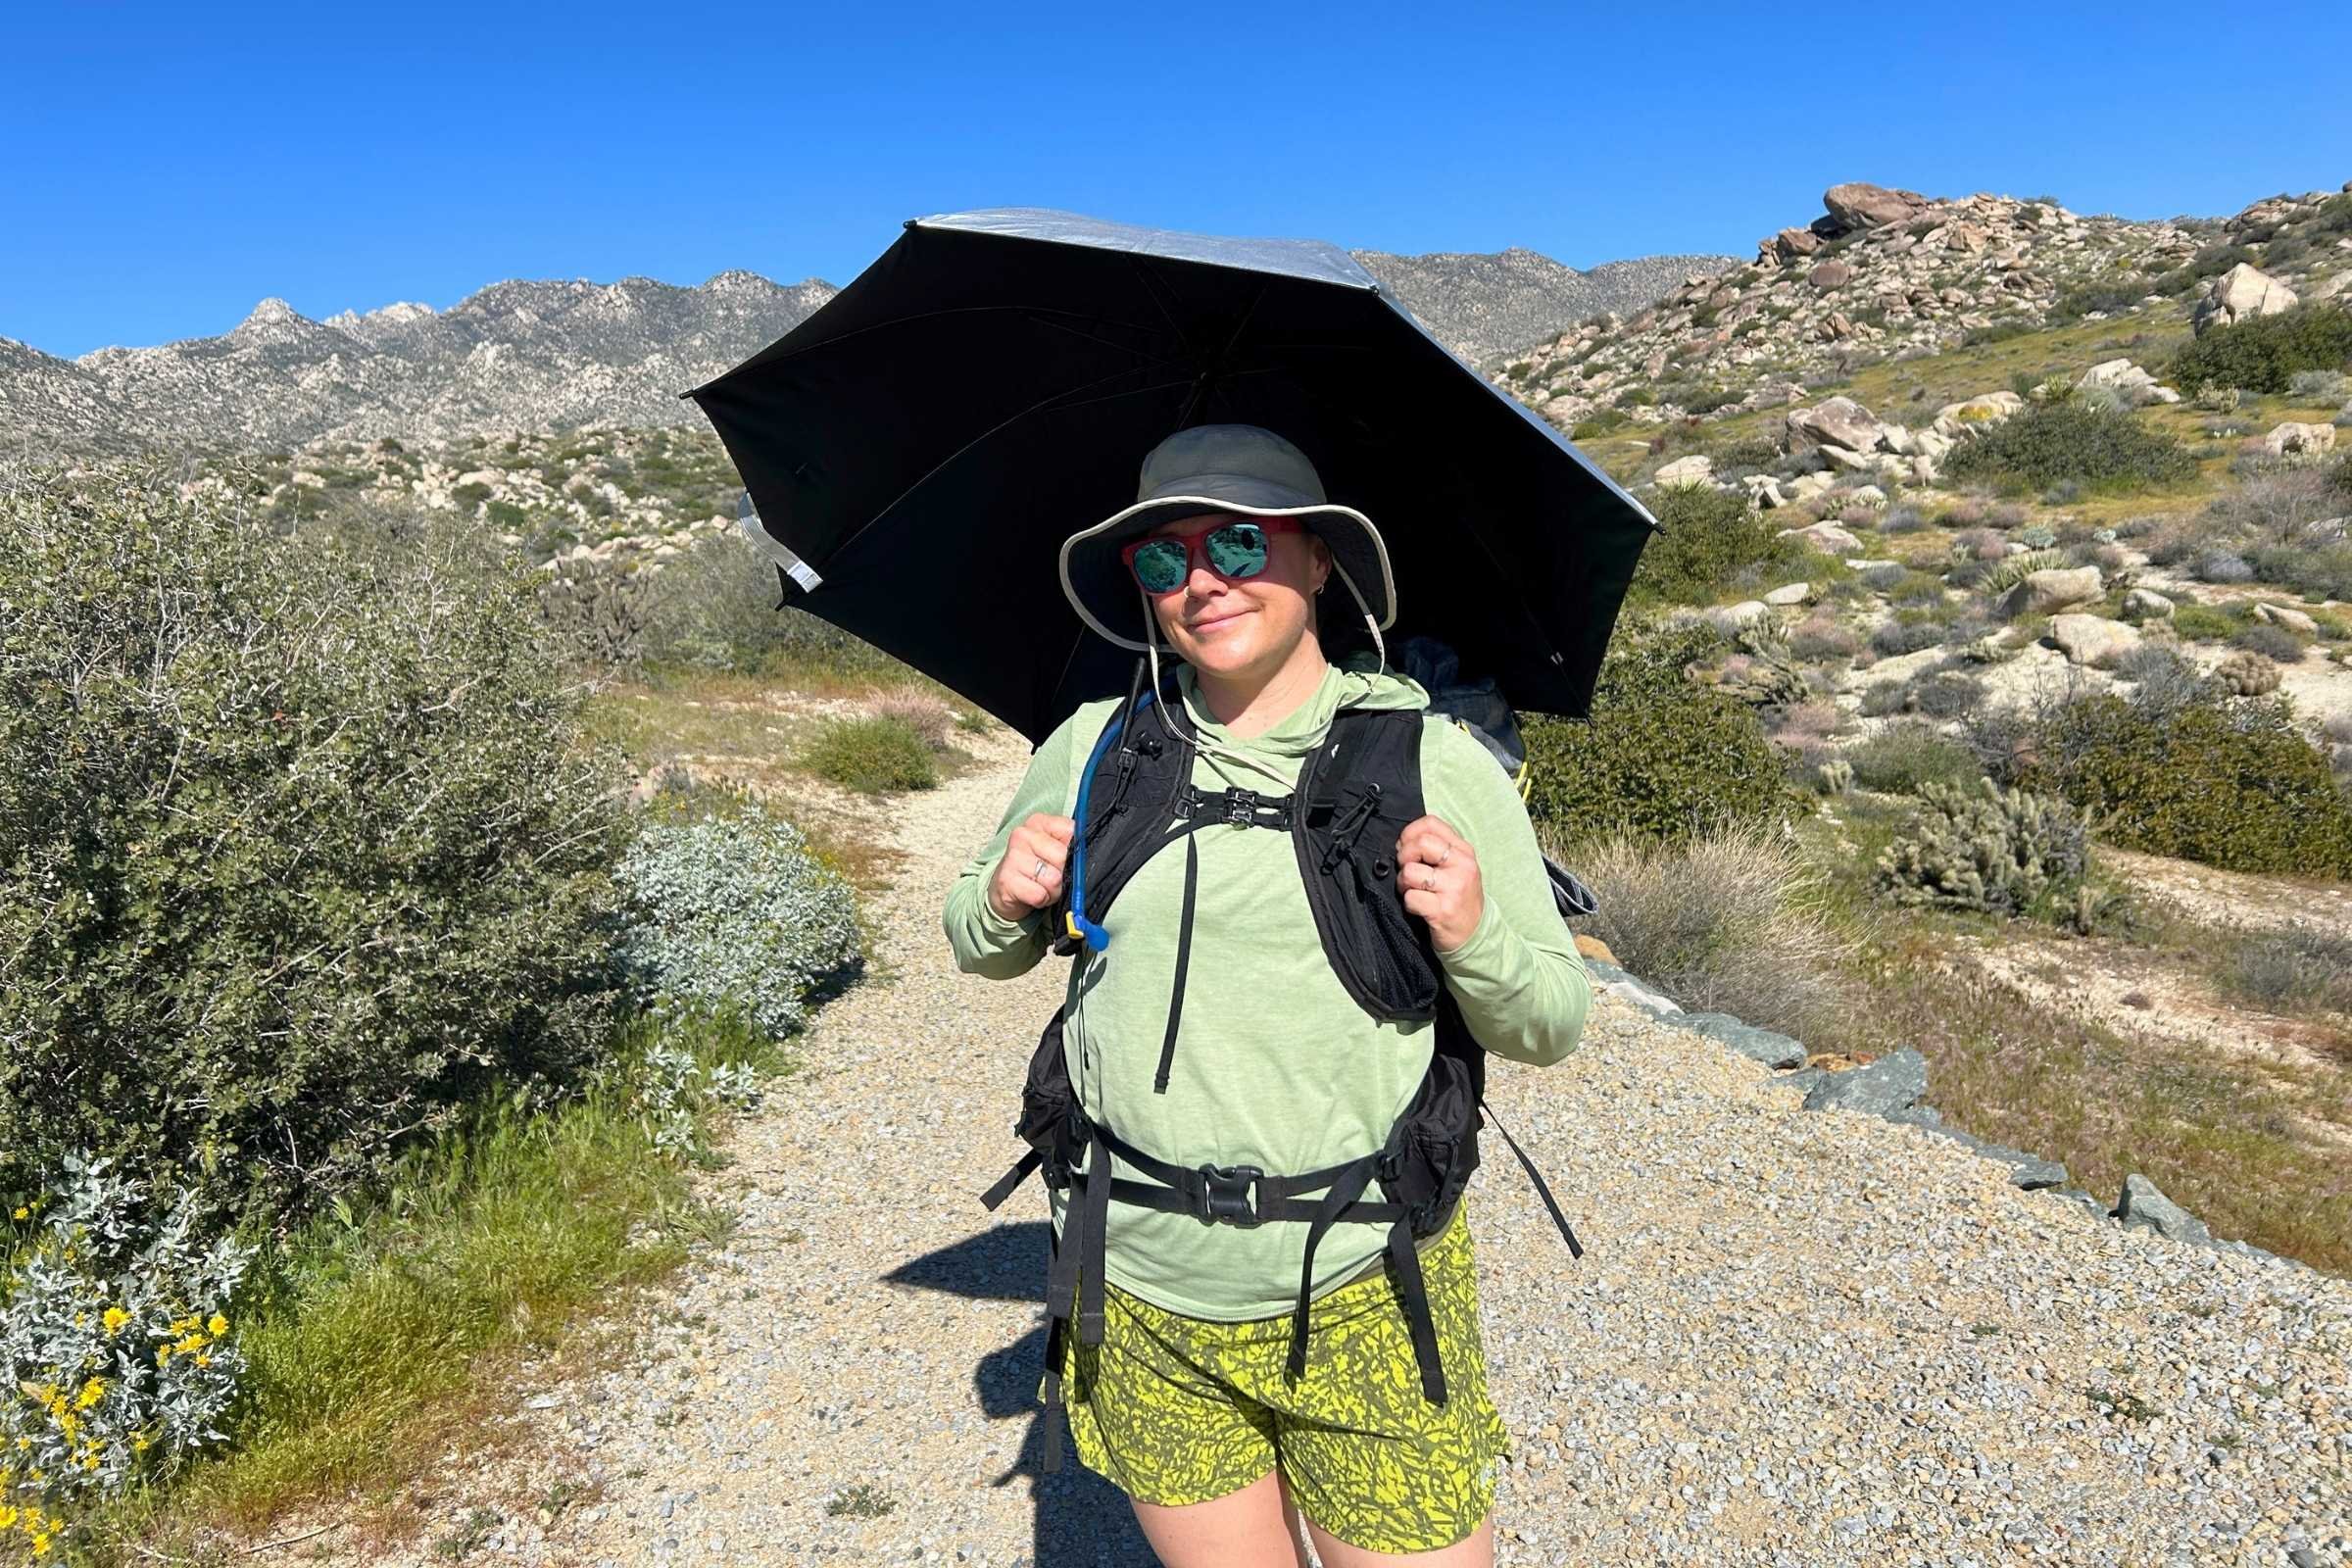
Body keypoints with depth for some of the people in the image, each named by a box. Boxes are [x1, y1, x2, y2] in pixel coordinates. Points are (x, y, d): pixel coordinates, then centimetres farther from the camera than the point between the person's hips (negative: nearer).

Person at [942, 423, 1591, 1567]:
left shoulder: (1441, 767, -6)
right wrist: (1004, 901, -9)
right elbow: (985, 950, 13)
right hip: (1142, 1310, 2)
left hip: (1365, 1304, -2)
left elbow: (1551, 1027, -1)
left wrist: (1475, 940, -21)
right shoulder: (1092, 749, 0)